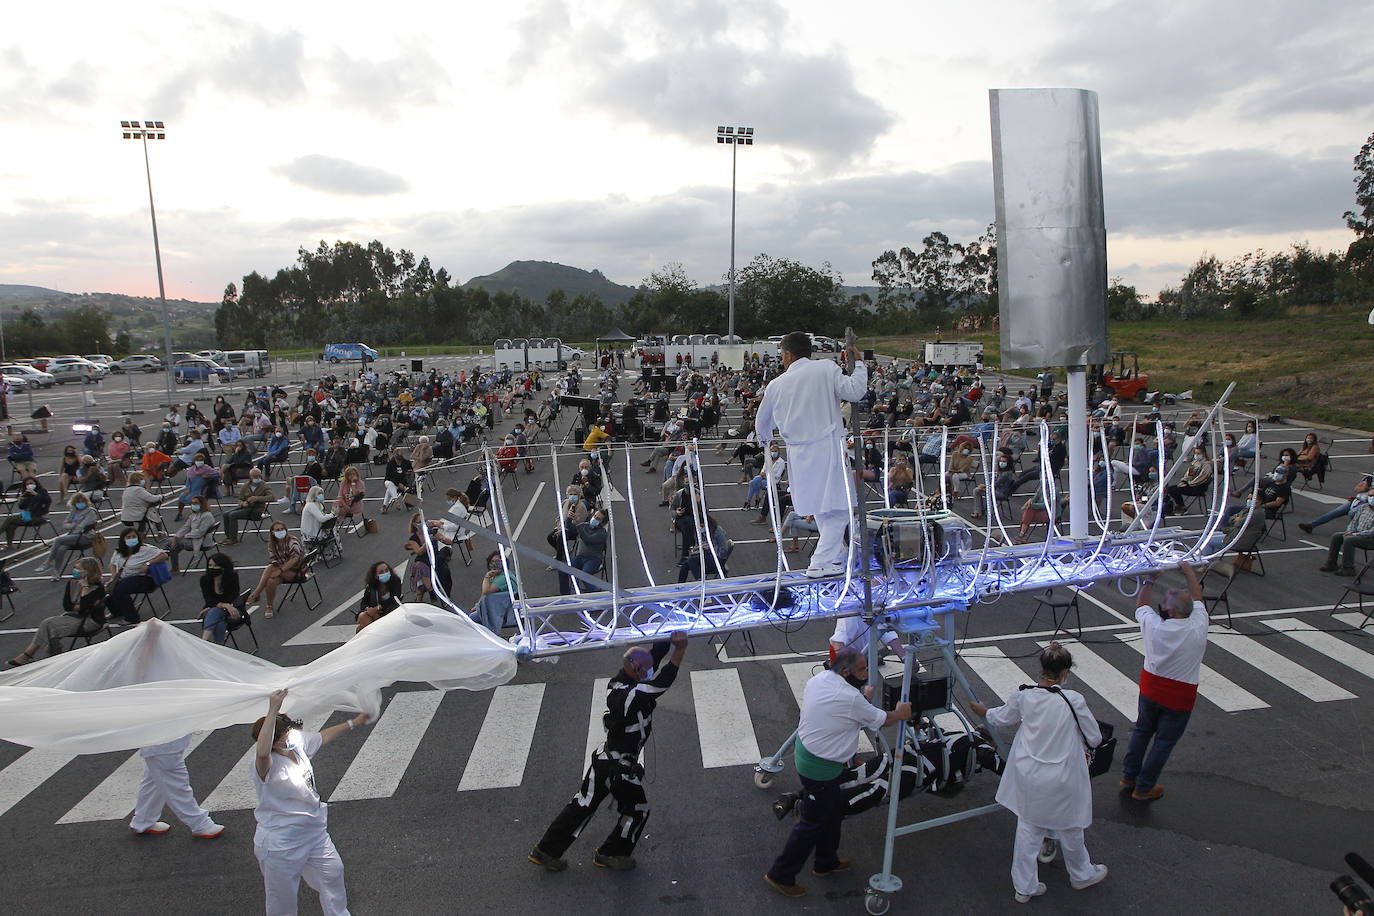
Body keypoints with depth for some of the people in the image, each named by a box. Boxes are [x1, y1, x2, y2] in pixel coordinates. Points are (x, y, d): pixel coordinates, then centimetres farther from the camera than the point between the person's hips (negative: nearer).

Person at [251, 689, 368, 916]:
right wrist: (272, 711, -61)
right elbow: (262, 753, -57)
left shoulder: (297, 740, -8)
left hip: (314, 833, 8)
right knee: (282, 898, 12)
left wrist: (353, 723, 22)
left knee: (332, 872, 25)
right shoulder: (265, 765, -31)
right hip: (281, 847, -8)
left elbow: (323, 737, 13)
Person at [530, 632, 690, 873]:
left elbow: (655, 655, -2)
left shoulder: (617, 681, -5)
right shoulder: (633, 695, -31)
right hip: (621, 768, -8)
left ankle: (545, 850, 28)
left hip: (604, 756, 8)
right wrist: (680, 649, -38)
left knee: (583, 804, 19)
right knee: (637, 810, 15)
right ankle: (608, 854, 31)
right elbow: (663, 681, -36)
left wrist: (669, 640, -13)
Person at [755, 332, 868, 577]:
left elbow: (762, 422, 21)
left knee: (820, 508, 18)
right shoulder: (826, 368, -2)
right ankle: (821, 561, -4)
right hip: (827, 447, -4)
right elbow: (854, 391, -10)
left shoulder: (776, 384, 9)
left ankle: (835, 555, 28)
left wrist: (765, 439, 44)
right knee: (837, 508, 3)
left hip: (798, 453, 4)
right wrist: (857, 364, 7)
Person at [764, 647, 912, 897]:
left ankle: (826, 863, 42)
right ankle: (781, 875, 17)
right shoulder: (850, 699, -25)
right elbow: (882, 720, -9)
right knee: (812, 823, 6)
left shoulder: (818, 679, -1)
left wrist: (863, 697, 17)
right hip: (820, 768, -9)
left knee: (834, 811, 24)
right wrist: (900, 713, 11)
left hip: (804, 752, 9)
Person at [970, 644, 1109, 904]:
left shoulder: (1023, 696, -11)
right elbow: (1095, 738, -8)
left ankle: (1024, 887, 29)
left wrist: (984, 712, 29)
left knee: (1028, 829, 17)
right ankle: (1082, 875, 48)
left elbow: (1001, 719, 8)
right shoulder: (1073, 700, -22)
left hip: (1028, 776, 3)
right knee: (1069, 829, 22)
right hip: (1062, 779, -3)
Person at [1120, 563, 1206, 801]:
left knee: (1142, 730, 21)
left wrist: (1150, 580, 13)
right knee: (1164, 741, 11)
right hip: (1180, 697, -2)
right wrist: (1188, 571, 13)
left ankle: (1128, 776, 34)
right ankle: (1144, 788, 20)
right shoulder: (1198, 628, -18)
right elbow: (1197, 596, 1)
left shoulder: (1154, 626, -20)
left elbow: (1141, 604, 4)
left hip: (1150, 689, 2)